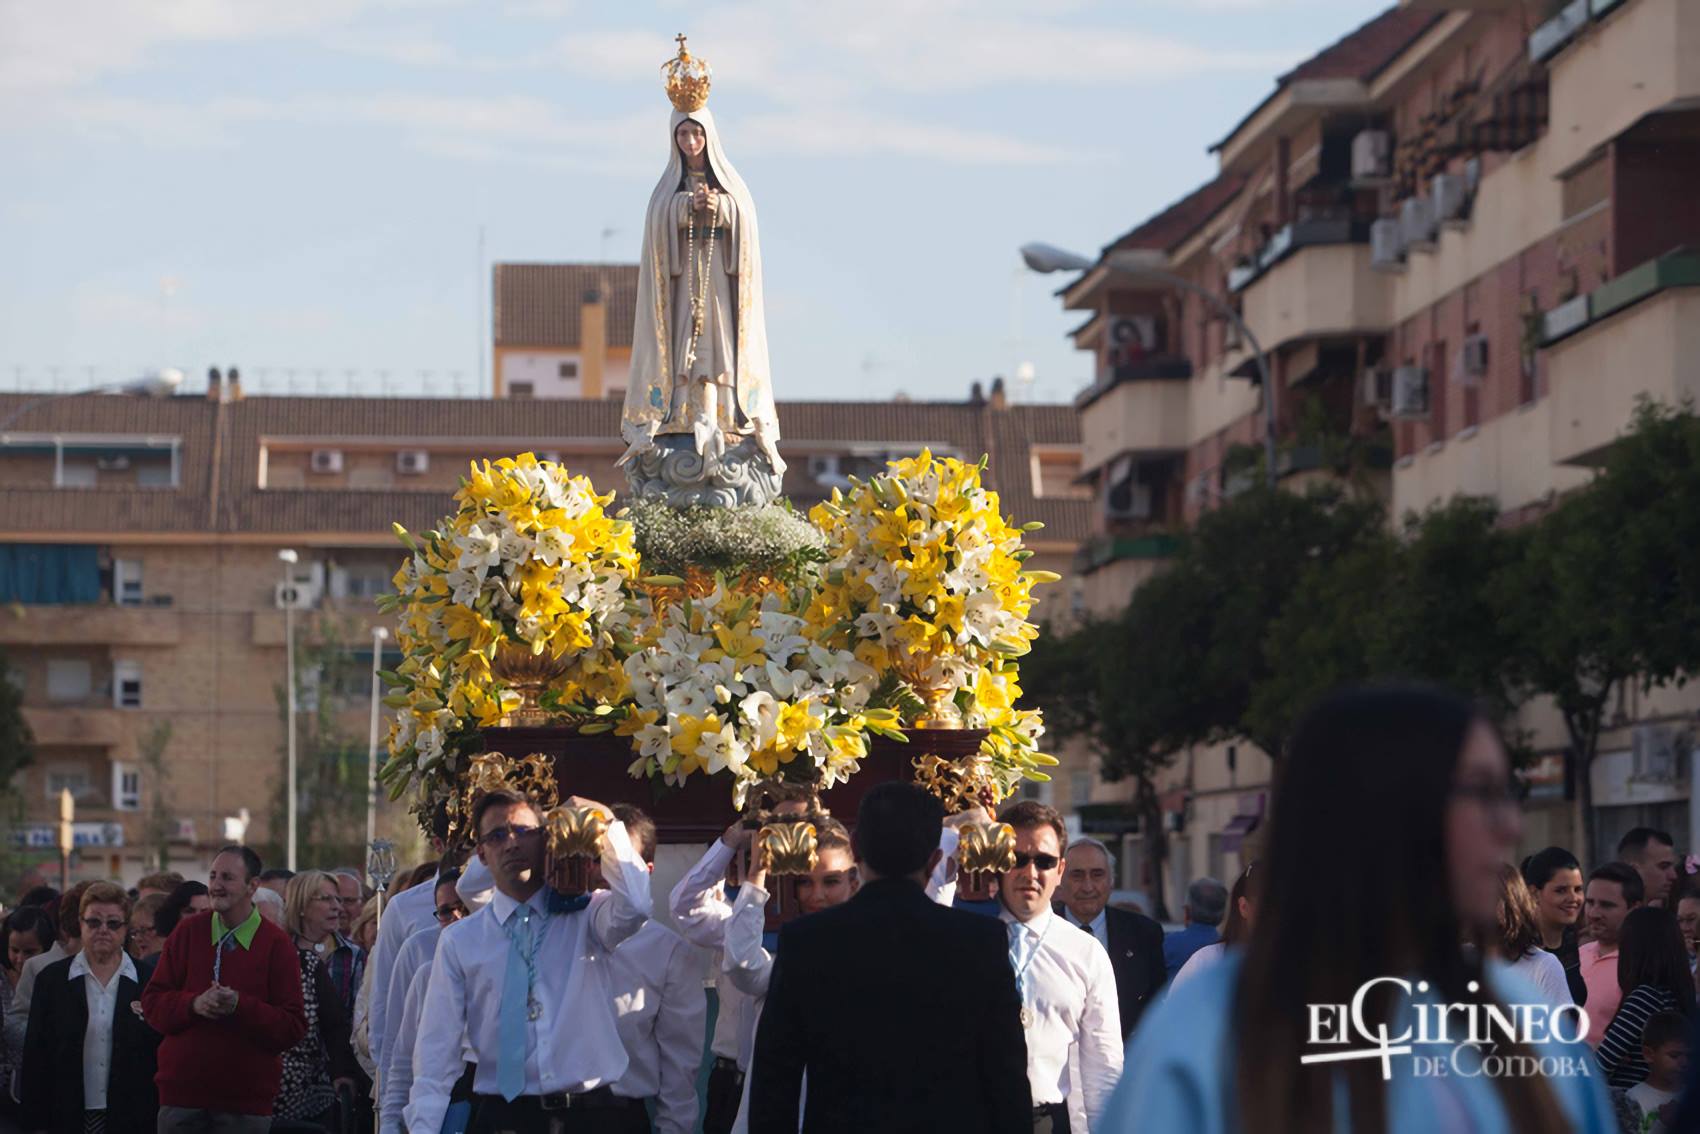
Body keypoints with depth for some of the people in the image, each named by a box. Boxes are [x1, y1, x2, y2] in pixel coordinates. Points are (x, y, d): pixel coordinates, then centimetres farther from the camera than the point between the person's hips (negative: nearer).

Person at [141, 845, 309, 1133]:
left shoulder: (276, 944, -1)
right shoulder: (188, 932, 7)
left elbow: (294, 1028, -6)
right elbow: (152, 1002, 4)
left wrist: (240, 1006, -20)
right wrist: (194, 1004, -15)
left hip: (246, 1102, -2)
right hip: (182, 1090, 2)